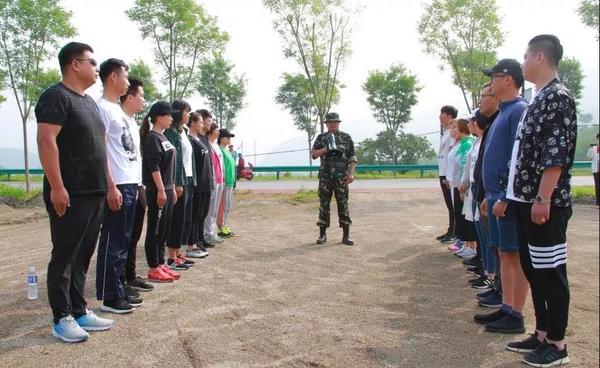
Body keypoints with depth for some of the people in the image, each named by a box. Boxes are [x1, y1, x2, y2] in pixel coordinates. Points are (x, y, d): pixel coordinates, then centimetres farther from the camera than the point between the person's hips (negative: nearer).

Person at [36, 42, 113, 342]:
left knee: (82, 256, 13)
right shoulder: (56, 96, -8)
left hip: (94, 193, 8)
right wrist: (57, 187, -22)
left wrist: (105, 186, 18)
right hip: (70, 194, -8)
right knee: (64, 256, 0)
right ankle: (61, 319, 9)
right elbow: (46, 142, -17)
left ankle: (79, 311, 22)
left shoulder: (89, 101, 18)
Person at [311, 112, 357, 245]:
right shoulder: (321, 138, 9)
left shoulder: (346, 137, 5)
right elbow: (313, 154, 6)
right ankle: (322, 234, 10)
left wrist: (351, 173, -8)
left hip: (341, 176, -1)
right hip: (325, 176, 1)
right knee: (323, 205, 3)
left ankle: (346, 235, 2)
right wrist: (324, 149, -12)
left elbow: (352, 157, 3)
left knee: (343, 205, -2)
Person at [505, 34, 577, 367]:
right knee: (533, 268, 14)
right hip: (527, 200, 10)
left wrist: (543, 198, -22)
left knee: (551, 271, 0)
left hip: (545, 203, -9)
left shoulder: (559, 97, -12)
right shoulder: (539, 99, 17)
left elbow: (557, 153, -20)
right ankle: (542, 334, 26)